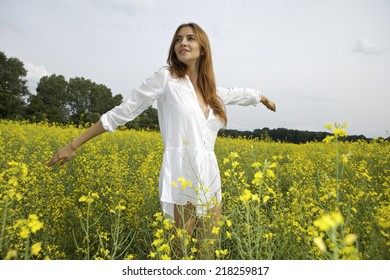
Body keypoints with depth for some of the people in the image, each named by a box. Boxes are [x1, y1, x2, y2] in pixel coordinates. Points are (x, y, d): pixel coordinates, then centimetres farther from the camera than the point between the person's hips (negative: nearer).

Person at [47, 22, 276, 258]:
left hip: (210, 181, 6)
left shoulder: (211, 90, 14)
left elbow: (238, 94, 36)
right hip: (181, 182, -6)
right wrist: (74, 145, 3)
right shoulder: (166, 78, -2)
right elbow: (123, 111, 0)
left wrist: (265, 98, 55)